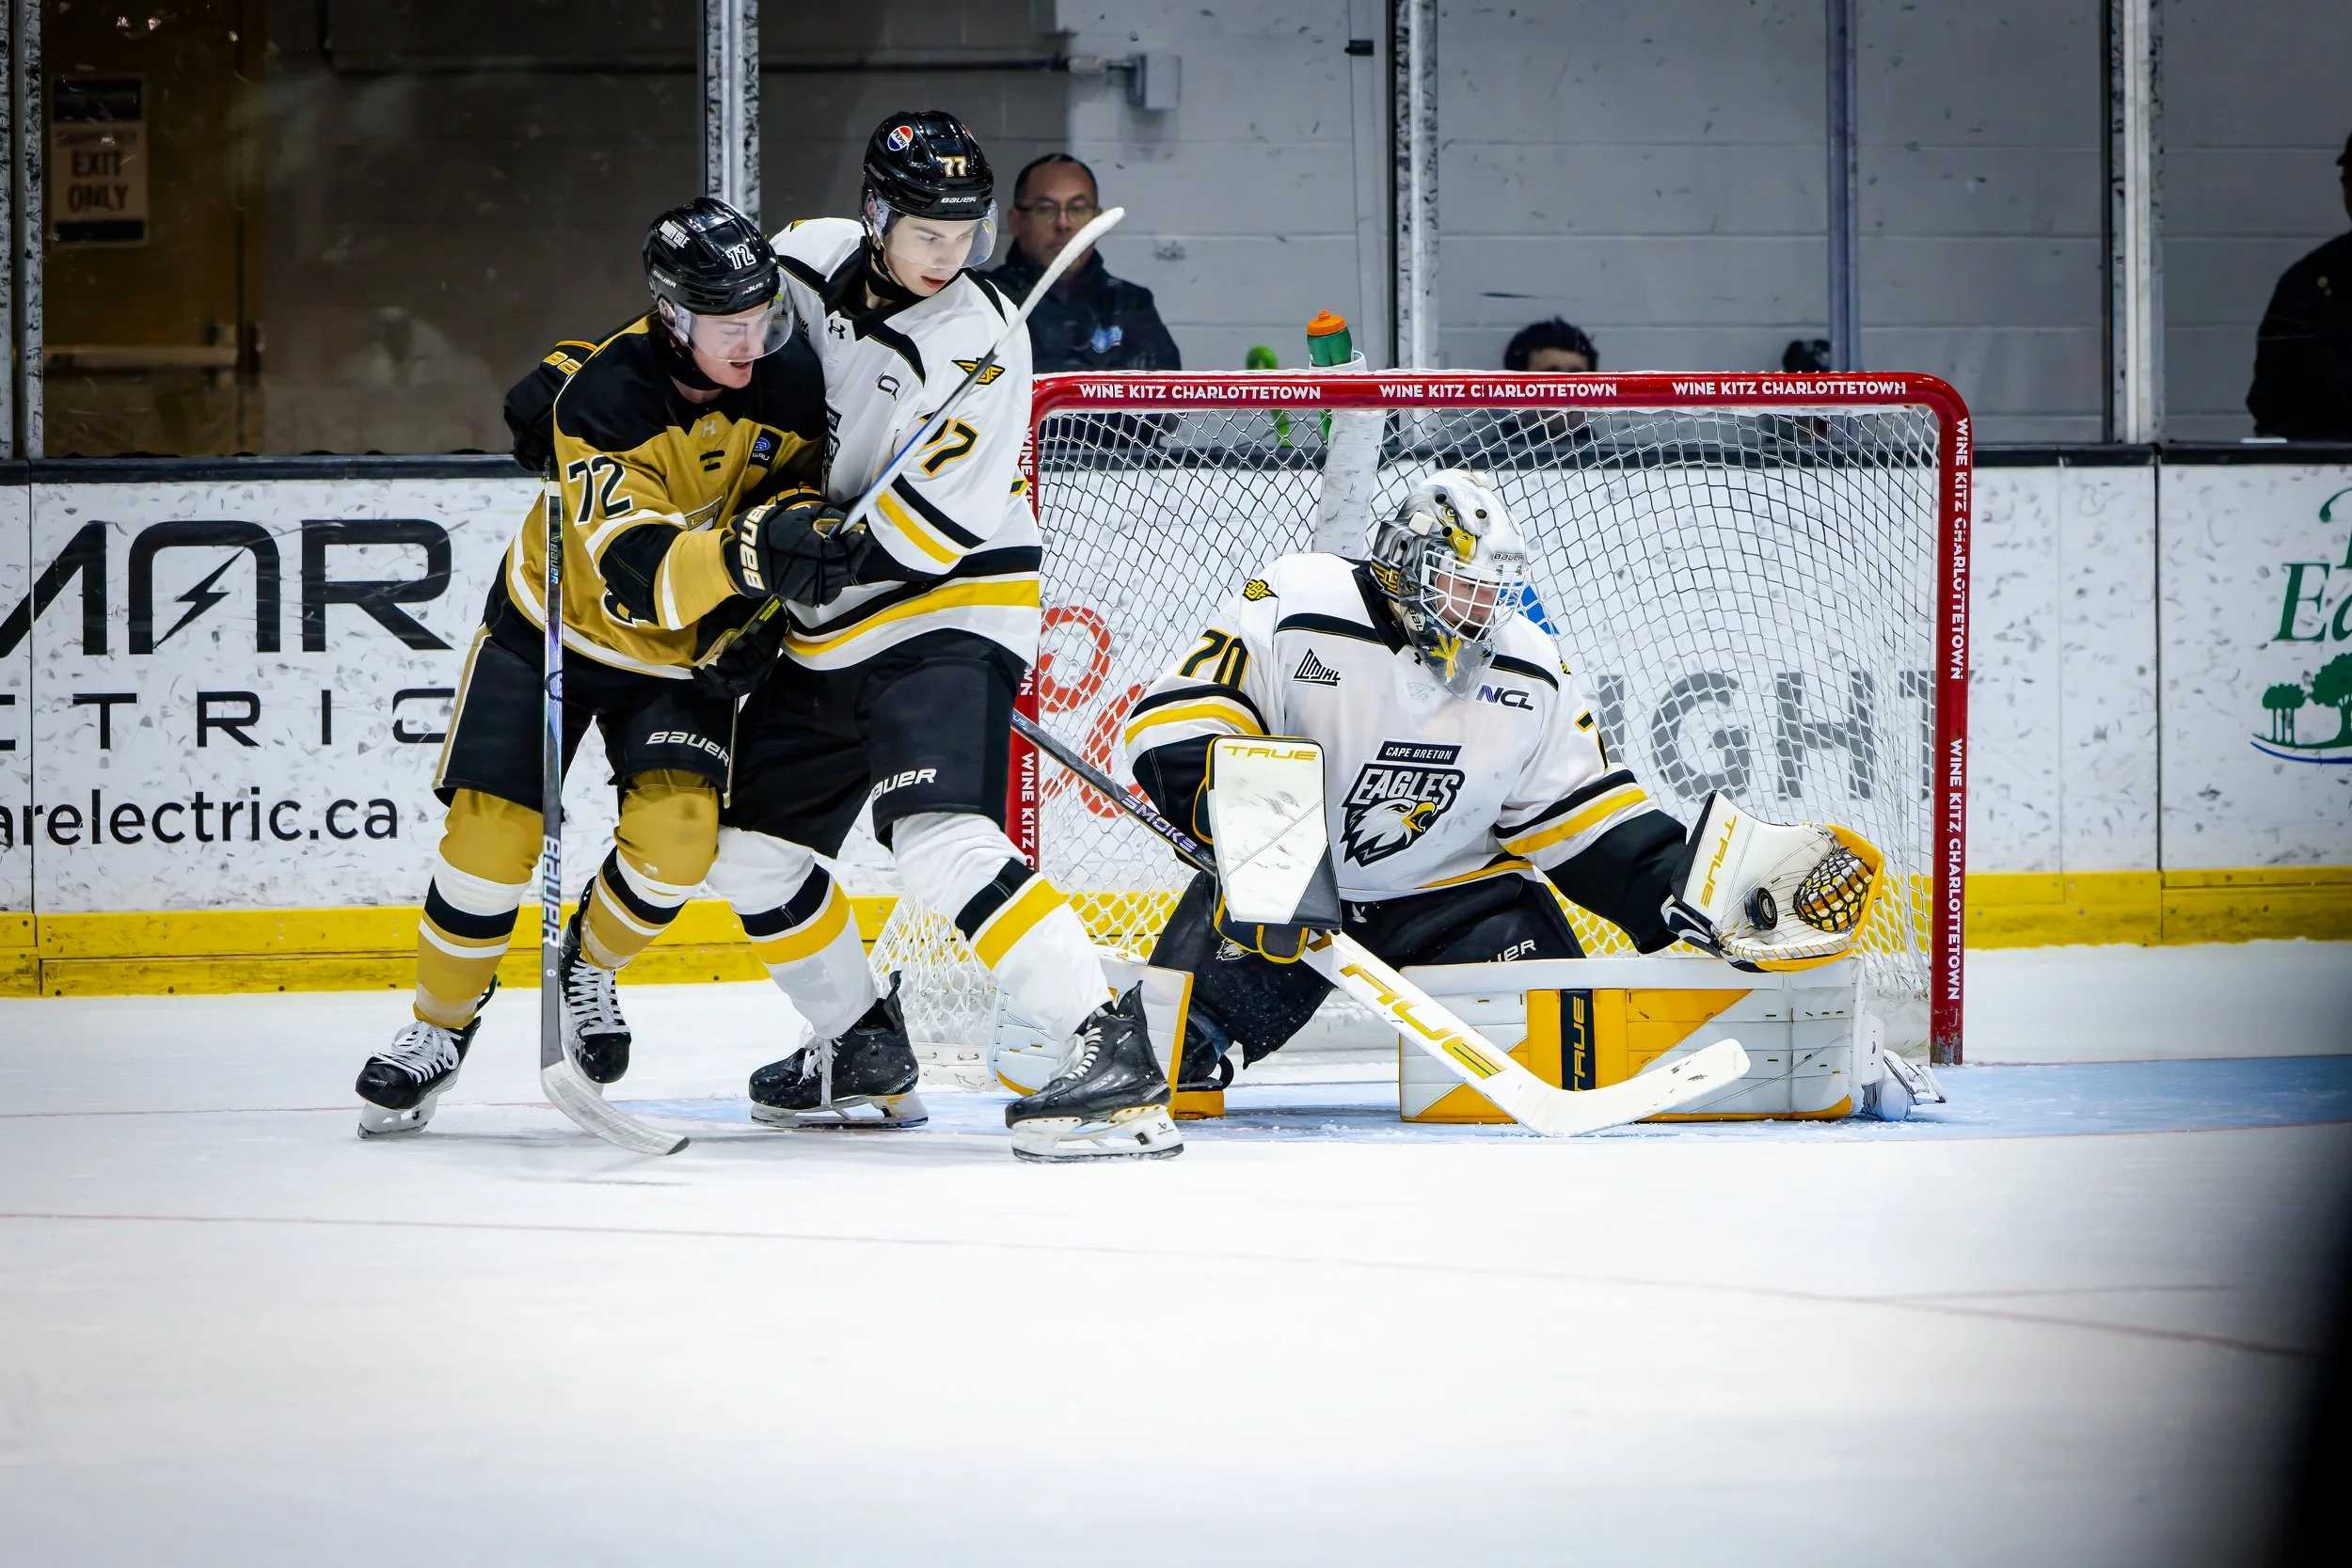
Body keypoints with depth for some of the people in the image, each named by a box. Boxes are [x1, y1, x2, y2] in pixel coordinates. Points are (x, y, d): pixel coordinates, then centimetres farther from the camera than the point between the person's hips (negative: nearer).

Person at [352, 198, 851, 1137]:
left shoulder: (789, 380, -17)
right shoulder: (601, 399, -30)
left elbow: (798, 483, 5)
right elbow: (635, 576, -39)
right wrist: (745, 556, -56)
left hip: (684, 651, 3)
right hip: (556, 627, -3)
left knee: (677, 832, -18)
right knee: (491, 836, -9)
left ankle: (589, 966, 12)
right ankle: (440, 1026, 14)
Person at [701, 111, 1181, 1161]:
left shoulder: (982, 339, -19)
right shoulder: (808, 259, -2)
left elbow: (933, 526, -23)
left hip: (946, 614, -8)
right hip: (828, 633, 8)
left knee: (939, 840, -28)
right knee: (751, 844, 15)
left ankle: (1114, 1052, -34)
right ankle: (865, 1053, 33)